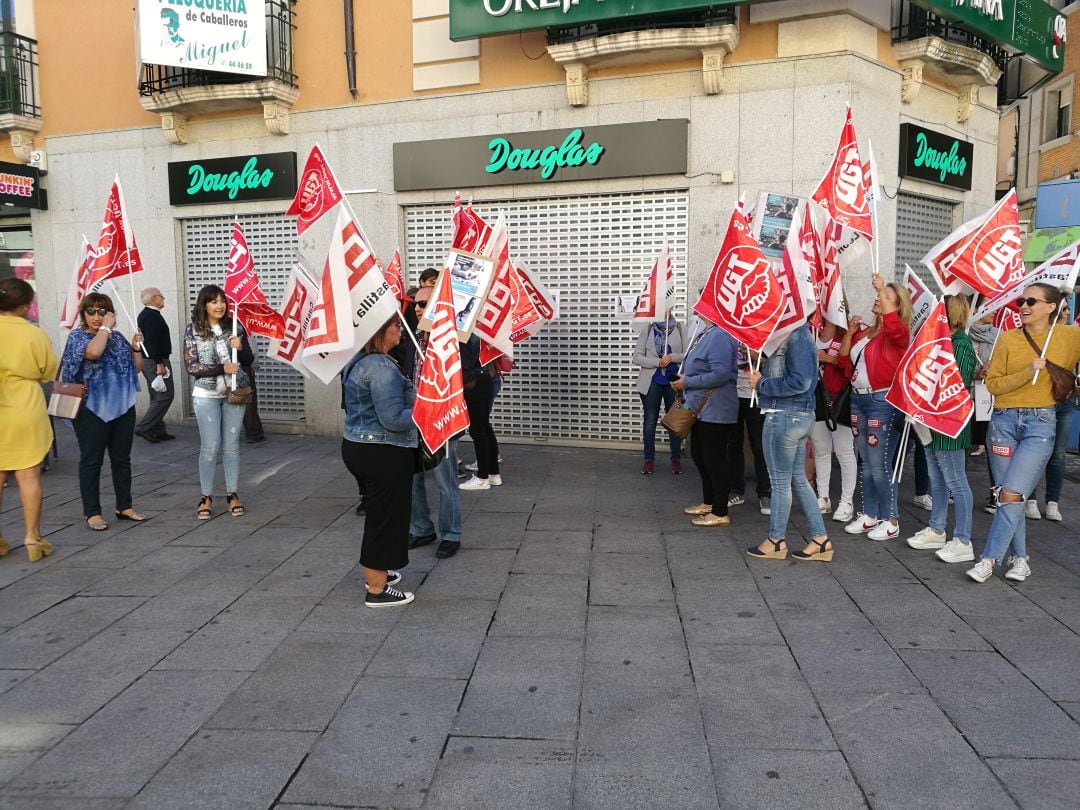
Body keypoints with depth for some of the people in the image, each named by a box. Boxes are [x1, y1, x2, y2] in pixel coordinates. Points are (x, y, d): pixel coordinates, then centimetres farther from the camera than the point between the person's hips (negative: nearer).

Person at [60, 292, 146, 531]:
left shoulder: (118, 337, 12)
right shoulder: (77, 336, -4)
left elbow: (136, 368, 14)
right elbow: (93, 352, -26)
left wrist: (136, 347, -1)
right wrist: (105, 328, -16)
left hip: (123, 407, 5)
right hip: (92, 409, -5)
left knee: (122, 458, 11)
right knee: (91, 461, 2)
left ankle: (124, 506, 21)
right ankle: (92, 512, 9)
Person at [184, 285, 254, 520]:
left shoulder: (235, 327, 2)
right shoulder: (193, 330, -4)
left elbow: (249, 361, 5)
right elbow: (191, 366, -8)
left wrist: (240, 348, -15)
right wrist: (222, 368, -18)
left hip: (235, 393, 2)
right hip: (206, 395, -2)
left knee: (231, 445, 7)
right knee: (210, 446, 0)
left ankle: (232, 494, 18)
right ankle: (206, 497, 12)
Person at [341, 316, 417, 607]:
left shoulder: (359, 361, 10)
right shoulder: (381, 367, -22)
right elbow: (393, 419, -25)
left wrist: (414, 399, 17)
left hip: (357, 446, 10)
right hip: (384, 454, -10)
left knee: (377, 512, 23)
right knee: (386, 516, 2)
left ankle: (375, 572, 38)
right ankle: (377, 590, 12)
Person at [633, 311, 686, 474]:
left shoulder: (679, 329, 1)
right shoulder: (647, 329, 1)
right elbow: (637, 356, -2)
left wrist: (671, 357, -17)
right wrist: (657, 362, -14)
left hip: (674, 380, 0)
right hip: (651, 381, 0)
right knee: (650, 421, 4)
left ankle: (676, 458, 19)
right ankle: (649, 458, 15)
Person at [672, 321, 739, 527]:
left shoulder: (720, 336, -22)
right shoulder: (705, 332, 9)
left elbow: (720, 374, -29)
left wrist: (687, 382, -20)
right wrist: (684, 380, 3)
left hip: (715, 410, -10)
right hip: (701, 408, 10)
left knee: (714, 459, -1)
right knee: (699, 455, 19)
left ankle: (720, 513, 10)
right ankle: (708, 503, 33)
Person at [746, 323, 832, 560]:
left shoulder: (797, 338, -17)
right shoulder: (793, 336, 12)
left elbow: (799, 382, -23)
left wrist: (761, 384, -15)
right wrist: (762, 378, -3)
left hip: (785, 416, -10)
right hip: (800, 415, 10)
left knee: (780, 480, 4)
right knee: (798, 479, 15)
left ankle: (776, 541, 18)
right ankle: (821, 539, 21)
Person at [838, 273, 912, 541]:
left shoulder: (898, 333, -7)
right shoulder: (865, 332, 13)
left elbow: (892, 324, -31)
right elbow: (845, 361, 14)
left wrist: (882, 288, -26)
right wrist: (850, 333, 2)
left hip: (883, 401, -7)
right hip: (858, 399, 7)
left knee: (880, 466, -5)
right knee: (866, 464, 14)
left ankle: (891, 521, 7)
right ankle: (869, 515, 23)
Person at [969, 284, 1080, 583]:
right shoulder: (1008, 339, 3)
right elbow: (992, 384, 0)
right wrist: (1027, 373, -14)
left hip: (1041, 423, -2)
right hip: (1004, 421, 2)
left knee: (1011, 494, -11)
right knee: (1010, 495, 7)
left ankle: (989, 558, -2)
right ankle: (1019, 558, 20)